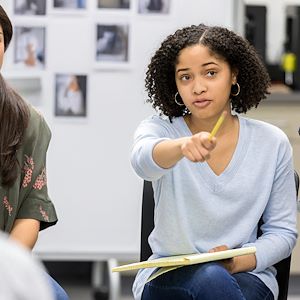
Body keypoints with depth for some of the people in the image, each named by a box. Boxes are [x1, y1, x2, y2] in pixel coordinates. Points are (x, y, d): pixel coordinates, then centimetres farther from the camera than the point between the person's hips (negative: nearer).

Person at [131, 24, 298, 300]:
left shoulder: (272, 143, 3)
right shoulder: (159, 129, -1)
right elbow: (143, 160, -27)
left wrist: (238, 262, -14)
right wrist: (182, 146, -51)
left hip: (245, 277, 1)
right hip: (166, 277, -1)